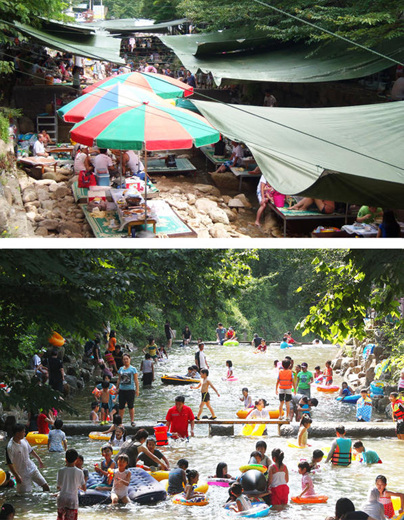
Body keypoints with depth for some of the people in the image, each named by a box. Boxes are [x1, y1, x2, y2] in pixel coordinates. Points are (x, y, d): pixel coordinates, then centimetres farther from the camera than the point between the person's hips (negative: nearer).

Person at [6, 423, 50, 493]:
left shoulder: (24, 440, -1)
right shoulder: (10, 447, -24)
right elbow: (9, 463, -22)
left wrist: (39, 459, 20)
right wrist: (17, 476, -24)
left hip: (32, 469, 7)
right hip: (22, 474, -7)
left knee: (45, 486, 9)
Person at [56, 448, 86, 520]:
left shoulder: (61, 471, -1)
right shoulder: (79, 472, -4)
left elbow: (58, 487, 8)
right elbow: (84, 488, 2)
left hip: (62, 498, 2)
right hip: (73, 499, -2)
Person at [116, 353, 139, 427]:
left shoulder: (133, 369, 0)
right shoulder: (121, 369, 11)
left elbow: (136, 380, -2)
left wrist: (137, 389, -7)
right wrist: (116, 389, 15)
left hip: (130, 390, -4)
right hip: (122, 390, 4)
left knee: (131, 406, 0)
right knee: (121, 406, 6)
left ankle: (132, 421, 7)